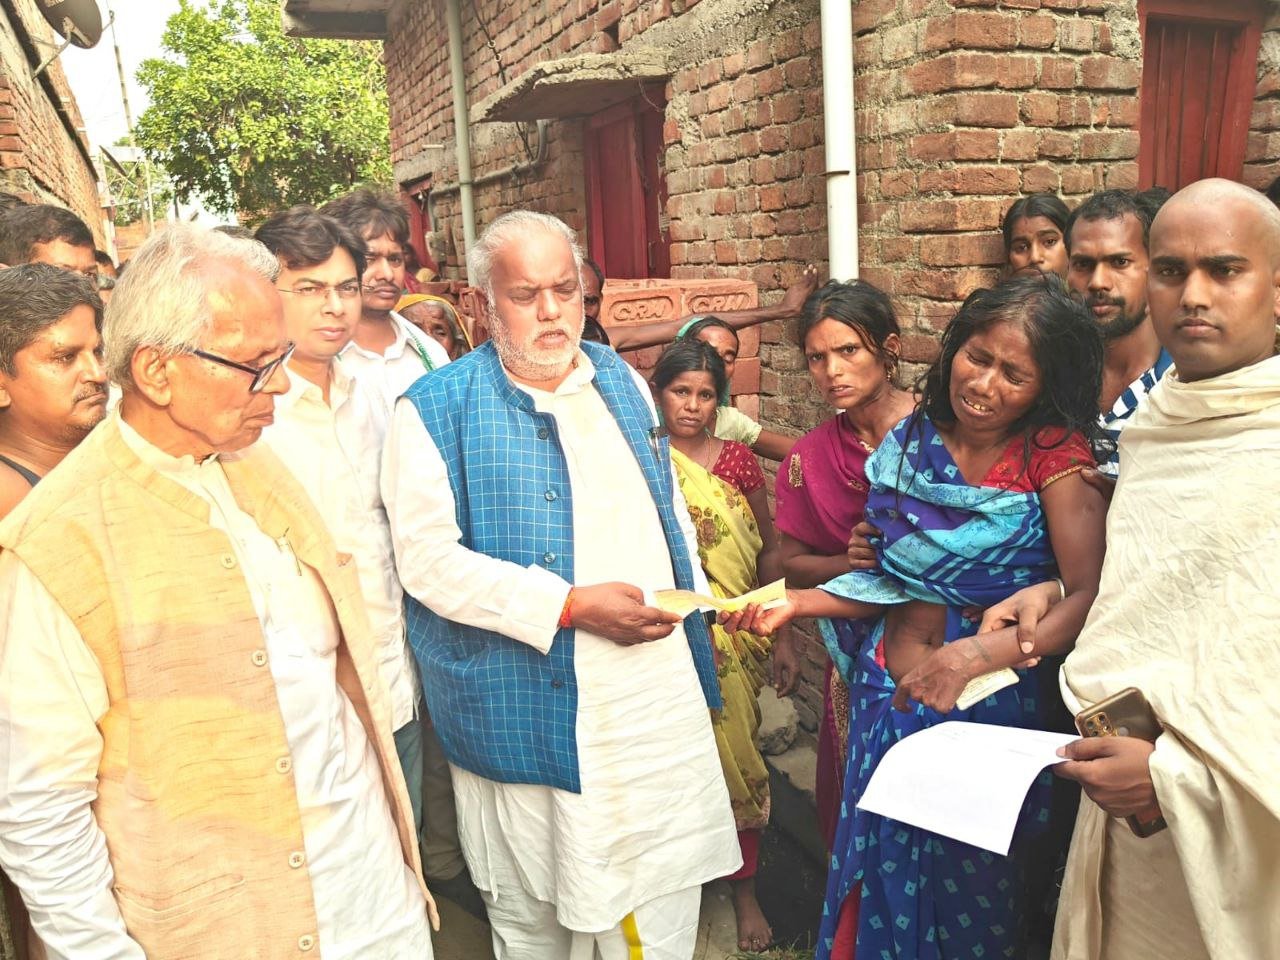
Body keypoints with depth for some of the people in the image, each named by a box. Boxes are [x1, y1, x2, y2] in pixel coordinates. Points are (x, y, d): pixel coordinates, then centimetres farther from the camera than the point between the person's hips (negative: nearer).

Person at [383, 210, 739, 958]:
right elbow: (428, 558, -17)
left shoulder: (622, 381, 9)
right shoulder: (436, 410, -9)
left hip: (658, 698, 5)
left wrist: (696, 593, 9)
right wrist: (570, 607, -22)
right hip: (526, 713, -4)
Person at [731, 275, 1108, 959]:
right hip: (886, 691, 4)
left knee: (967, 884, 13)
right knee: (882, 868, 17)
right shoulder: (911, 441, 0)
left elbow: (1088, 595, -21)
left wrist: (974, 656, -30)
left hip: (988, 701, -3)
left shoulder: (1054, 453, -10)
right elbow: (896, 583, 7)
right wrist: (799, 603, -5)